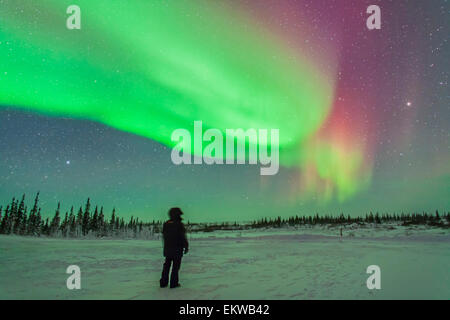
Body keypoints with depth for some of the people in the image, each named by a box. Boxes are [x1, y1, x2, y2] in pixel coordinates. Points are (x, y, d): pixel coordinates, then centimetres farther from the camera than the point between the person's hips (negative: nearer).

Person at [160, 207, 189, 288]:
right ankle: (173, 283, 4)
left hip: (167, 249, 6)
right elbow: (183, 237, -13)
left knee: (167, 265, 13)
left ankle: (163, 282, 14)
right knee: (176, 266, 3)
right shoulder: (179, 224, -14)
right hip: (177, 249, -5)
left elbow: (164, 237, 11)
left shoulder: (166, 224, 4)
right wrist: (186, 247, -1)